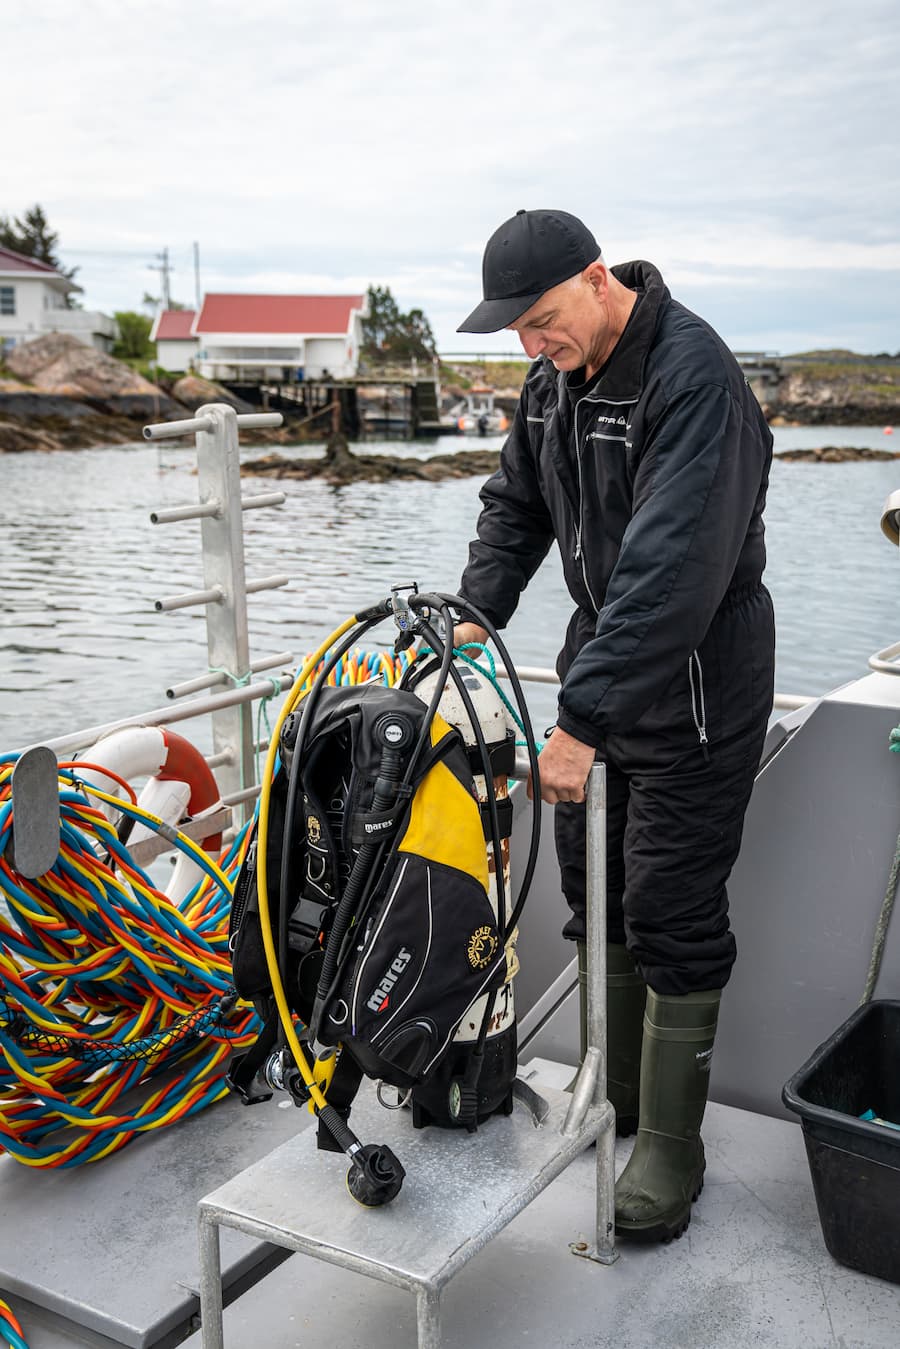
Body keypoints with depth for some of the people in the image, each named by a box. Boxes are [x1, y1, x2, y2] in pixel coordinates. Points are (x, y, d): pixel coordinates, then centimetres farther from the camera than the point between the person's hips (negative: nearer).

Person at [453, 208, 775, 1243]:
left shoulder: (693, 377, -24)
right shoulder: (555, 377, 4)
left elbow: (672, 573, -33)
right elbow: (515, 504, 16)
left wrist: (585, 717, -34)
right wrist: (476, 614, 1)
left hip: (692, 690, -8)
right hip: (600, 669, 8)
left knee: (671, 919, -1)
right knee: (594, 890, 15)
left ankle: (669, 1147, 16)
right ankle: (613, 1097, 33)